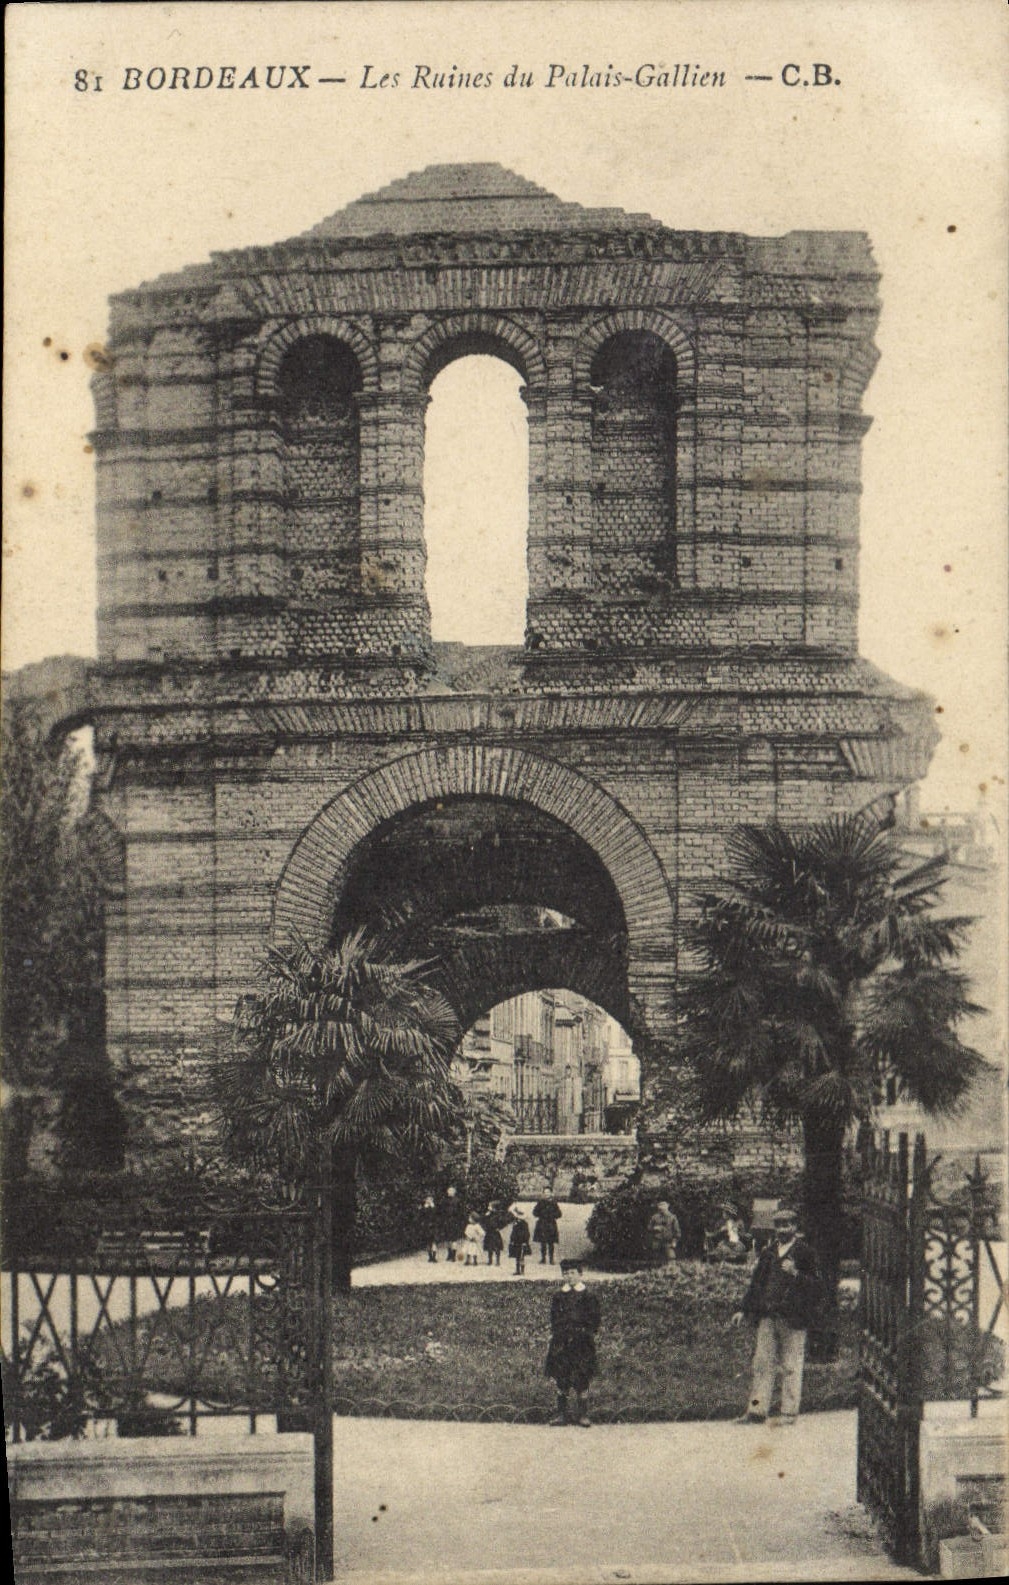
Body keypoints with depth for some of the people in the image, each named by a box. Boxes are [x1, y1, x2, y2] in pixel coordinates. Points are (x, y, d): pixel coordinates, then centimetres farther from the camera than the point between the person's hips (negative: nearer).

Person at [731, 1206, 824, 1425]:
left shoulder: (805, 1252, 0)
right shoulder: (768, 1253, 16)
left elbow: (816, 1285, -5)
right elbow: (756, 1282, 22)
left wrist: (795, 1274, -20)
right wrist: (744, 1310, 19)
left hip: (793, 1318, -5)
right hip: (768, 1316, 5)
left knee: (790, 1366, -1)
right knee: (762, 1363, 3)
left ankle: (789, 1413, 6)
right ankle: (757, 1409, 5)